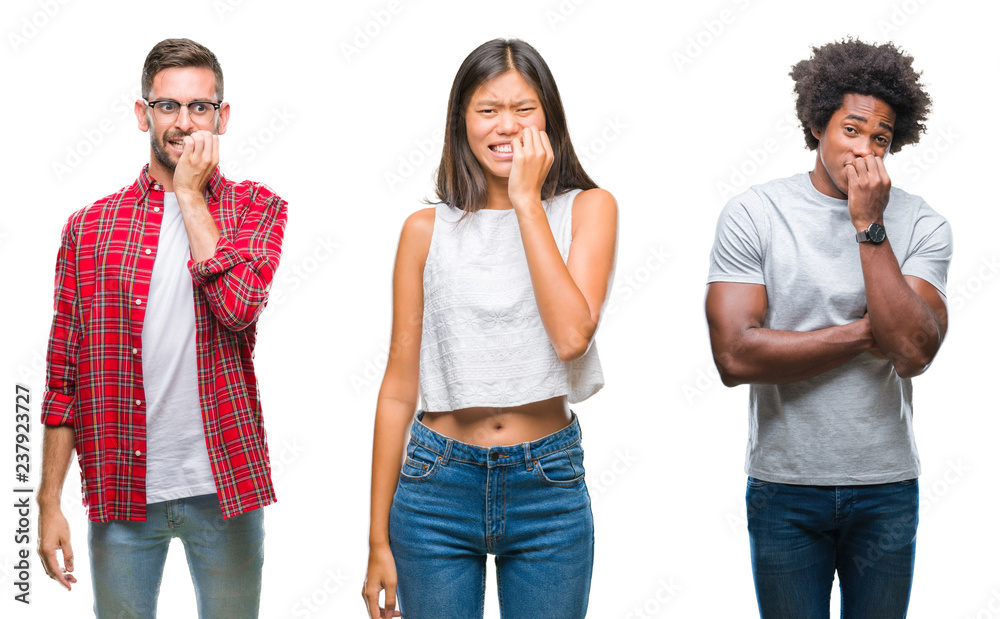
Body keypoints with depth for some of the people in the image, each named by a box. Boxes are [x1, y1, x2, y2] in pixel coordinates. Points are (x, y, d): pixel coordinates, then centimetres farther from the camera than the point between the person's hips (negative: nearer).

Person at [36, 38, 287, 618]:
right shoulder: (90, 227, 4)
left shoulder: (256, 209, 2)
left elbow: (238, 307, -19)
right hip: (121, 489, 1)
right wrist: (49, 501, 1)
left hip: (224, 485, -1)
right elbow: (63, 377, 5)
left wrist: (192, 194, -11)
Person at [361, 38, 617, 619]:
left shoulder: (588, 208, -1)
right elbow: (399, 389, 3)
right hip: (439, 486, 1)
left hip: (548, 487, 0)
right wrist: (379, 540, 3)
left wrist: (527, 202, -13)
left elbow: (571, 335, -18)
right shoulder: (427, 230, 1)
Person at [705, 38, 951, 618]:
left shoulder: (922, 225, -2)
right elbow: (735, 356, -16)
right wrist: (868, 333, -12)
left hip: (886, 488, 1)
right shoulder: (753, 215, -6)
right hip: (784, 487, -1)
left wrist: (869, 226, -17)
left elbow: (914, 350, -17)